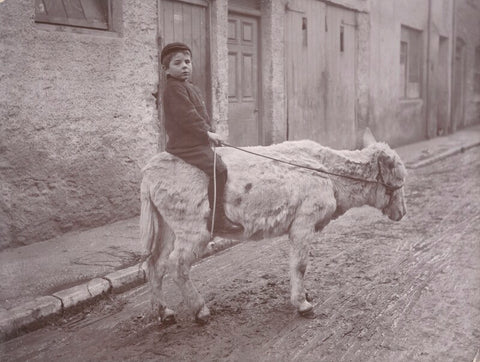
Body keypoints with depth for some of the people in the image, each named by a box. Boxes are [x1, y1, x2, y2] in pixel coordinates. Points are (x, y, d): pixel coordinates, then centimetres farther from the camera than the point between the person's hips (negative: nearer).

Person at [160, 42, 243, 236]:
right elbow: (187, 116, -20)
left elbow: (202, 115, 24)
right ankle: (217, 219, -19)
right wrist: (207, 133, -16)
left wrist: (210, 132, 10)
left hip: (198, 142, 11)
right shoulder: (174, 88, -12)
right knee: (218, 168, -22)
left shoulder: (191, 88, 21)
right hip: (185, 145, -11)